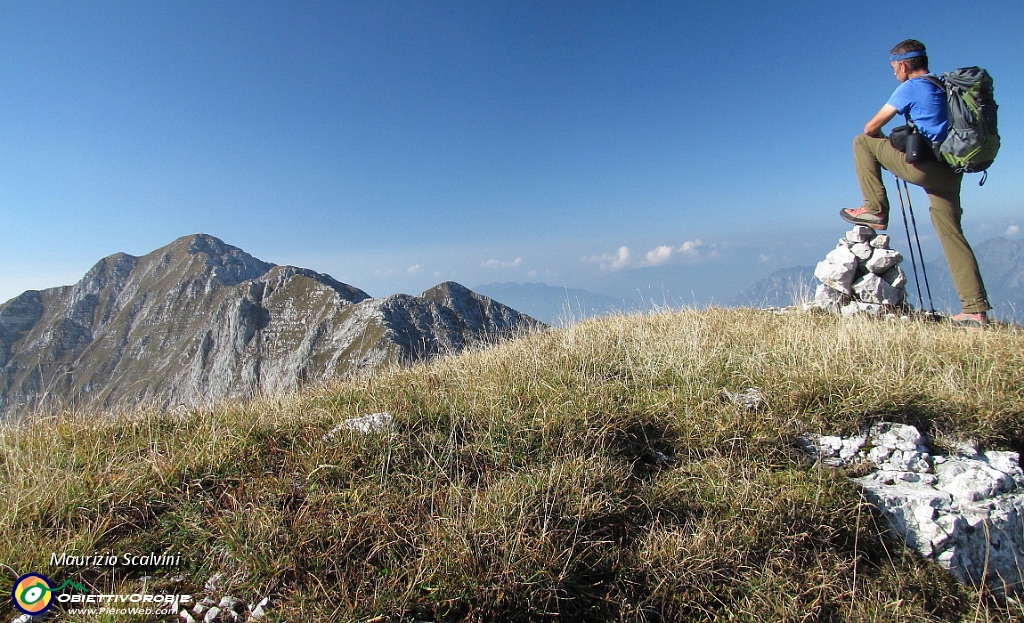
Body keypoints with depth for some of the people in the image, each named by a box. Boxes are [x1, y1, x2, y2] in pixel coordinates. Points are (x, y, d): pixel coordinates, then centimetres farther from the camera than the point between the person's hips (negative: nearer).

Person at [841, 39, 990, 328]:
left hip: (925, 167, -8)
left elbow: (871, 128, 0)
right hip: (949, 170, 8)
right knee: (951, 234, 9)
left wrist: (886, 143, 22)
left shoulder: (911, 87, -3)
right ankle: (976, 310, 8)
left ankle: (875, 209, 3)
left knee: (862, 142, 7)